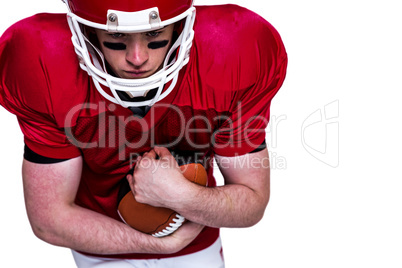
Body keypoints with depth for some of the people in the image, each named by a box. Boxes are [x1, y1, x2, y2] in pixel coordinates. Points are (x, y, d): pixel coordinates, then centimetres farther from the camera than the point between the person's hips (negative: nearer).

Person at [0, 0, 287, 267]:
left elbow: (253, 204, -16)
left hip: (198, 245, 1)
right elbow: (49, 219, -20)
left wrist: (180, 195, -34)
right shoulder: (44, 71, -28)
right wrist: (166, 243, -19)